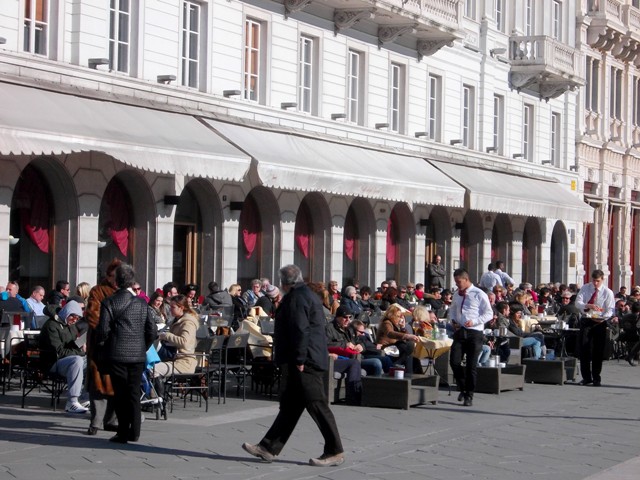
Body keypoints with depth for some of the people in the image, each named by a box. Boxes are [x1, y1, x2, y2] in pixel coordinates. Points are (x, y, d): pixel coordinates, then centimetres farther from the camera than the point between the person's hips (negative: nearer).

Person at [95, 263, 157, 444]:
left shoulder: (109, 303, -7)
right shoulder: (142, 303, 3)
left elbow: (103, 330, -10)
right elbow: (152, 331, 3)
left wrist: (100, 344, 10)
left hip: (117, 354, -3)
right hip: (138, 355, 3)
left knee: (120, 393, 3)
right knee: (134, 393, 9)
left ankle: (123, 433, 3)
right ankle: (134, 432, 8)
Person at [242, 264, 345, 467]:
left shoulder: (297, 298, -13)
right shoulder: (308, 295, 20)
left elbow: (300, 330, -22)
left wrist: (299, 360, -22)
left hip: (306, 363, -11)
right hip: (311, 361, 11)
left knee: (317, 406, -7)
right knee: (289, 406, 11)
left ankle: (335, 452, -3)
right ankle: (269, 448, 16)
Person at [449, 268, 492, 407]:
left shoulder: (479, 295, -7)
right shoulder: (457, 295, 11)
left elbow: (489, 314, -6)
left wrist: (474, 321, -18)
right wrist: (453, 320, 6)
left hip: (474, 333, -5)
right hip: (460, 331, 5)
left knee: (471, 365, 0)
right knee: (454, 361, -4)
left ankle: (469, 395, 11)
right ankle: (463, 387, 20)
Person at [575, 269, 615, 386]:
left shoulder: (607, 292, -4)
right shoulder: (585, 288, 1)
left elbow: (610, 310, -6)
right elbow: (577, 303, -8)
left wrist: (603, 317, -26)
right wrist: (589, 305, -28)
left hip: (600, 322, -1)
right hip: (586, 321, 1)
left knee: (598, 350, 1)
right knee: (584, 348, 0)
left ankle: (596, 378, 11)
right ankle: (586, 377, 10)